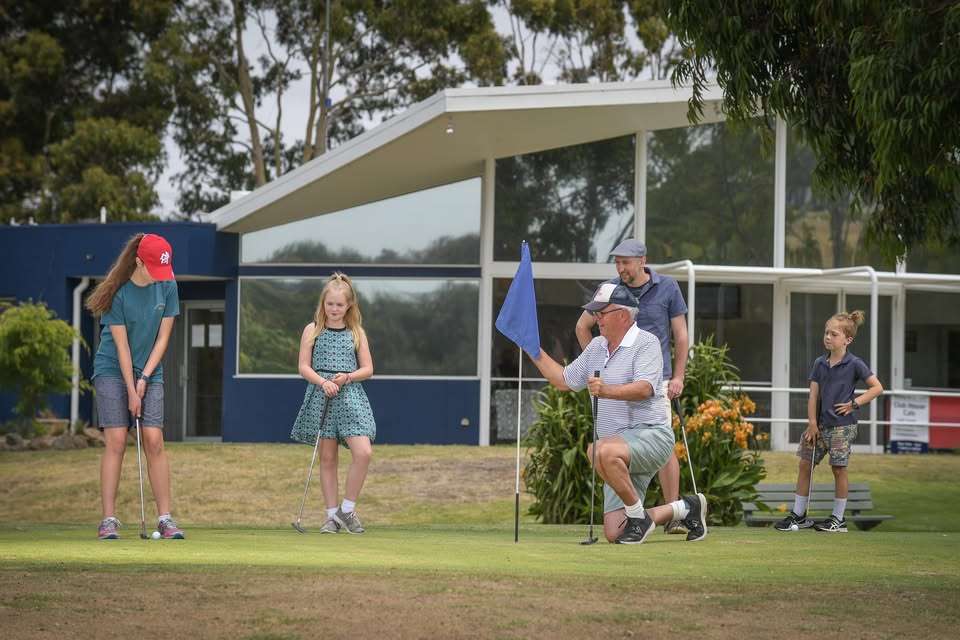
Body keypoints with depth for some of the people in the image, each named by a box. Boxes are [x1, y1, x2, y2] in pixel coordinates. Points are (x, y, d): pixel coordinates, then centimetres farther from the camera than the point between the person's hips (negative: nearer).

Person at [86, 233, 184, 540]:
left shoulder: (167, 287, -4)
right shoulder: (118, 292, -14)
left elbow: (162, 337, -1)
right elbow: (122, 345, -13)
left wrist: (144, 378, -8)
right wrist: (131, 391, -14)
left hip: (149, 372, 3)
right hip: (112, 370, -3)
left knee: (154, 441, -7)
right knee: (116, 441, -10)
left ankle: (165, 518, -6)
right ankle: (108, 520, -10)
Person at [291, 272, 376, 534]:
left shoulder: (357, 333, 9)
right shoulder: (313, 330, 6)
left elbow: (368, 368, 8)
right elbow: (304, 367, 2)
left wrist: (347, 377, -10)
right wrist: (322, 382, -15)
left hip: (350, 396, 0)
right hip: (321, 396, 0)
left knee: (363, 452, -16)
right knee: (327, 457, 3)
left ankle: (347, 508, -1)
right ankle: (332, 515, 10)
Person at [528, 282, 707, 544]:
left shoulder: (646, 343, -8)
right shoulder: (596, 346, 17)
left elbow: (644, 388, -24)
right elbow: (564, 380, 26)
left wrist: (607, 391, -39)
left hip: (651, 434, -8)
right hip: (621, 444, 8)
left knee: (602, 451, -39)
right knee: (614, 532, -3)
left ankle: (638, 514, -20)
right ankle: (684, 508, 19)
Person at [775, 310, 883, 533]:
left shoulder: (854, 364, -8)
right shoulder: (820, 364, 5)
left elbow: (877, 387, -6)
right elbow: (813, 395, 5)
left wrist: (855, 403, -12)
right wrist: (812, 423, -2)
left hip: (842, 425, -5)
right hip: (820, 423, 5)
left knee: (839, 469, 0)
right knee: (804, 464, 6)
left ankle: (839, 519, 10)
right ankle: (798, 515, 15)